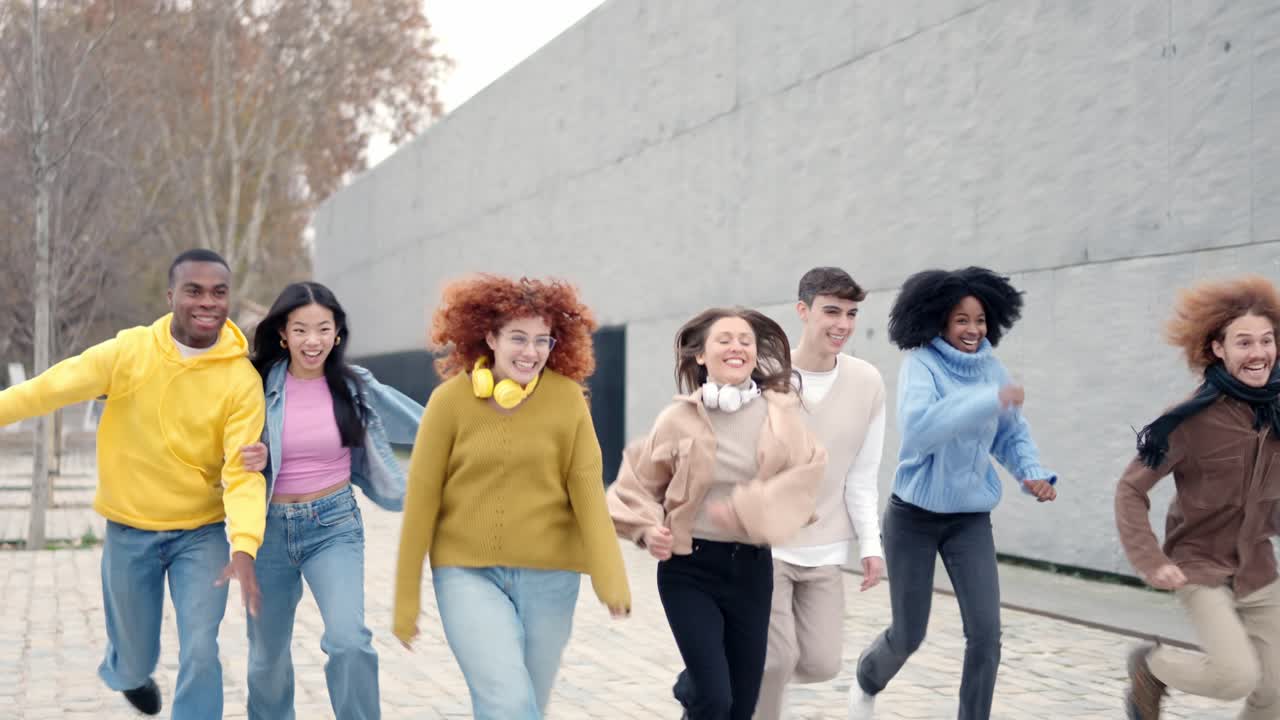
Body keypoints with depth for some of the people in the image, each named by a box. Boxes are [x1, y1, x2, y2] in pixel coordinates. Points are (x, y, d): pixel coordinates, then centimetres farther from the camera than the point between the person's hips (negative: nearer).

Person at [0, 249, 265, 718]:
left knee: (200, 653, -11)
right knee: (135, 661, 16)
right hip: (130, 531, 1)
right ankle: (126, 673, 54)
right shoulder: (129, 351, -11)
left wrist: (244, 548, -33)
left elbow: (243, 469, -20)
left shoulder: (242, 379, -14)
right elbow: (51, 388, -7)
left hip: (201, 533, -1)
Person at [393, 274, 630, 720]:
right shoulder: (450, 400, -8)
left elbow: (587, 490, -8)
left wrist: (610, 577, -20)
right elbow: (422, 499, -4)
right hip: (467, 572, -2)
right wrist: (407, 598, -2)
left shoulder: (567, 398, -5)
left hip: (548, 577, 2)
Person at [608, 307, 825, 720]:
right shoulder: (679, 419, -4)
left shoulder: (780, 413, -2)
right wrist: (647, 529, -12)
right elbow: (638, 483, 5)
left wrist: (748, 509, -24)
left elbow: (803, 478, -12)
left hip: (752, 568, 2)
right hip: (690, 568, -2)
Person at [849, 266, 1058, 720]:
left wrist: (1034, 474, -8)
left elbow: (1012, 435, 10)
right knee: (908, 635, 9)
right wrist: (990, 399, -40)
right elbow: (918, 425, -35)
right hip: (914, 516, -4)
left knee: (986, 633, -8)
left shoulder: (991, 367, -1)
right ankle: (867, 681, 42)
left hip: (971, 518, 4)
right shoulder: (921, 364, -17)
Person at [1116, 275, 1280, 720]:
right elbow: (1131, 489, -14)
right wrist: (1150, 562, -23)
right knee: (1237, 676, -17)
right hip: (1200, 566, -5)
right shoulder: (1195, 419, -19)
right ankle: (1150, 667, 13)